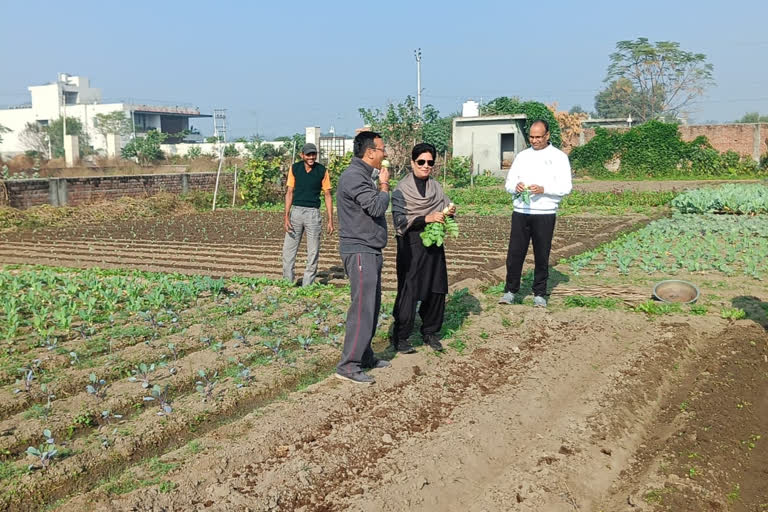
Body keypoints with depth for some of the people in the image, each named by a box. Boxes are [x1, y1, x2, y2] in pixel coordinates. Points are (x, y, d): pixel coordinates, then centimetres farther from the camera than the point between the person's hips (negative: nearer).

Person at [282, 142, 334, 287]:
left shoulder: (322, 171, 0)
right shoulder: (294, 168, 2)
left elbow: (327, 195, 3)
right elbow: (289, 192, 3)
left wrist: (330, 220, -2)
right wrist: (286, 216, -6)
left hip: (313, 213, -1)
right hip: (296, 211, 1)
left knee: (313, 253, 2)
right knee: (288, 250, 0)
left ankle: (307, 286, 11)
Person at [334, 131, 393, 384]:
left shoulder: (364, 175, 18)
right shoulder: (354, 176, -15)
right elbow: (376, 206, -22)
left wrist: (381, 186, 8)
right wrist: (384, 185, -6)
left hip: (370, 251, 11)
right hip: (359, 251, -11)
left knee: (372, 306, 14)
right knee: (362, 308, -11)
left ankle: (364, 356, 24)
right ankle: (348, 366, -6)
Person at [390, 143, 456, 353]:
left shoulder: (436, 187, 11)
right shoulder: (402, 189, -5)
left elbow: (446, 207, 16)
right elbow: (400, 221, -14)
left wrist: (450, 211, -8)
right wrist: (426, 219, -25)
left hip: (434, 246, 6)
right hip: (411, 247, -5)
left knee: (436, 290, 9)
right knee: (408, 291, -4)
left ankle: (430, 332, 26)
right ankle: (400, 336, 9)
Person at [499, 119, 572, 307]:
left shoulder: (559, 157, 3)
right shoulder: (522, 156, 13)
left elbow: (566, 186, -5)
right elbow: (509, 182, 12)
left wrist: (543, 189, -21)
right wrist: (515, 187, -12)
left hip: (545, 214, -2)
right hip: (520, 212, 3)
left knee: (541, 255, 5)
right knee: (515, 253, 2)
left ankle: (540, 294, 16)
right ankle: (510, 290, 14)